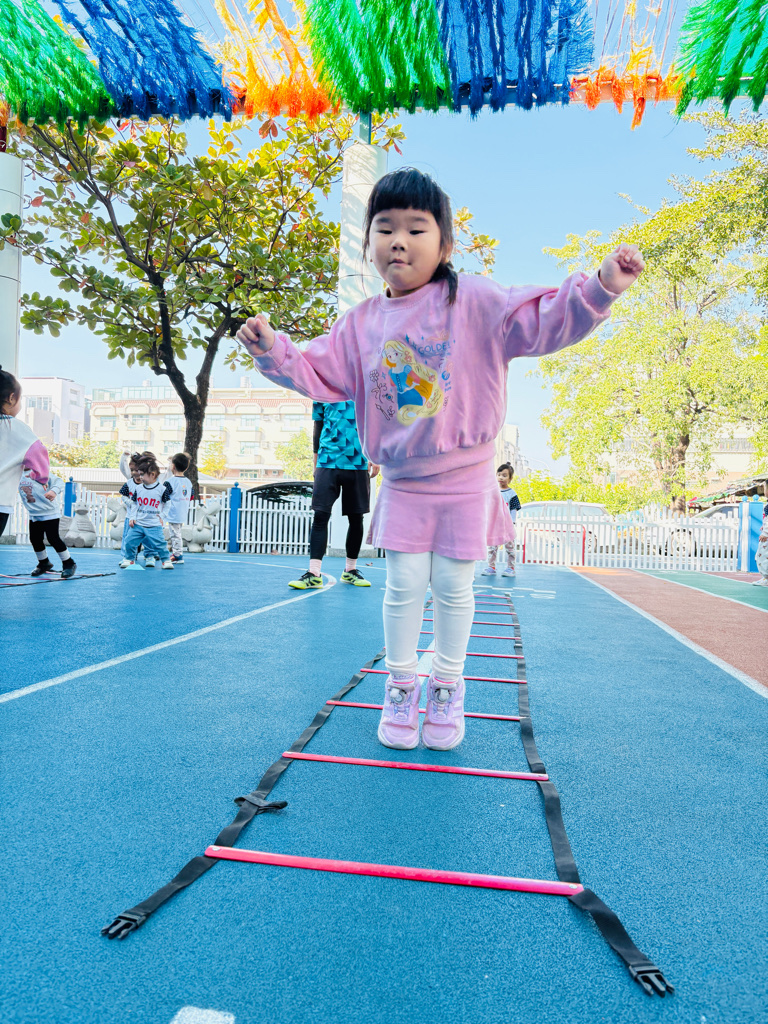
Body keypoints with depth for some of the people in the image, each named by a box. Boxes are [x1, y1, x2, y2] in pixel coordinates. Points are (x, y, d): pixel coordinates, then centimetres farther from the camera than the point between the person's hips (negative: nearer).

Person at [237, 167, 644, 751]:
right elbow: (318, 372, 5)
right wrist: (273, 351, -9)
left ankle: (448, 687, 27)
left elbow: (542, 321, -12)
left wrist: (600, 289, -26)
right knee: (405, 584, 3)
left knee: (454, 587, 6)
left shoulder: (473, 301, -6)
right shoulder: (363, 324, 3)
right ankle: (401, 686, 24)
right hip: (401, 484, 2)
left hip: (465, 480, -2)